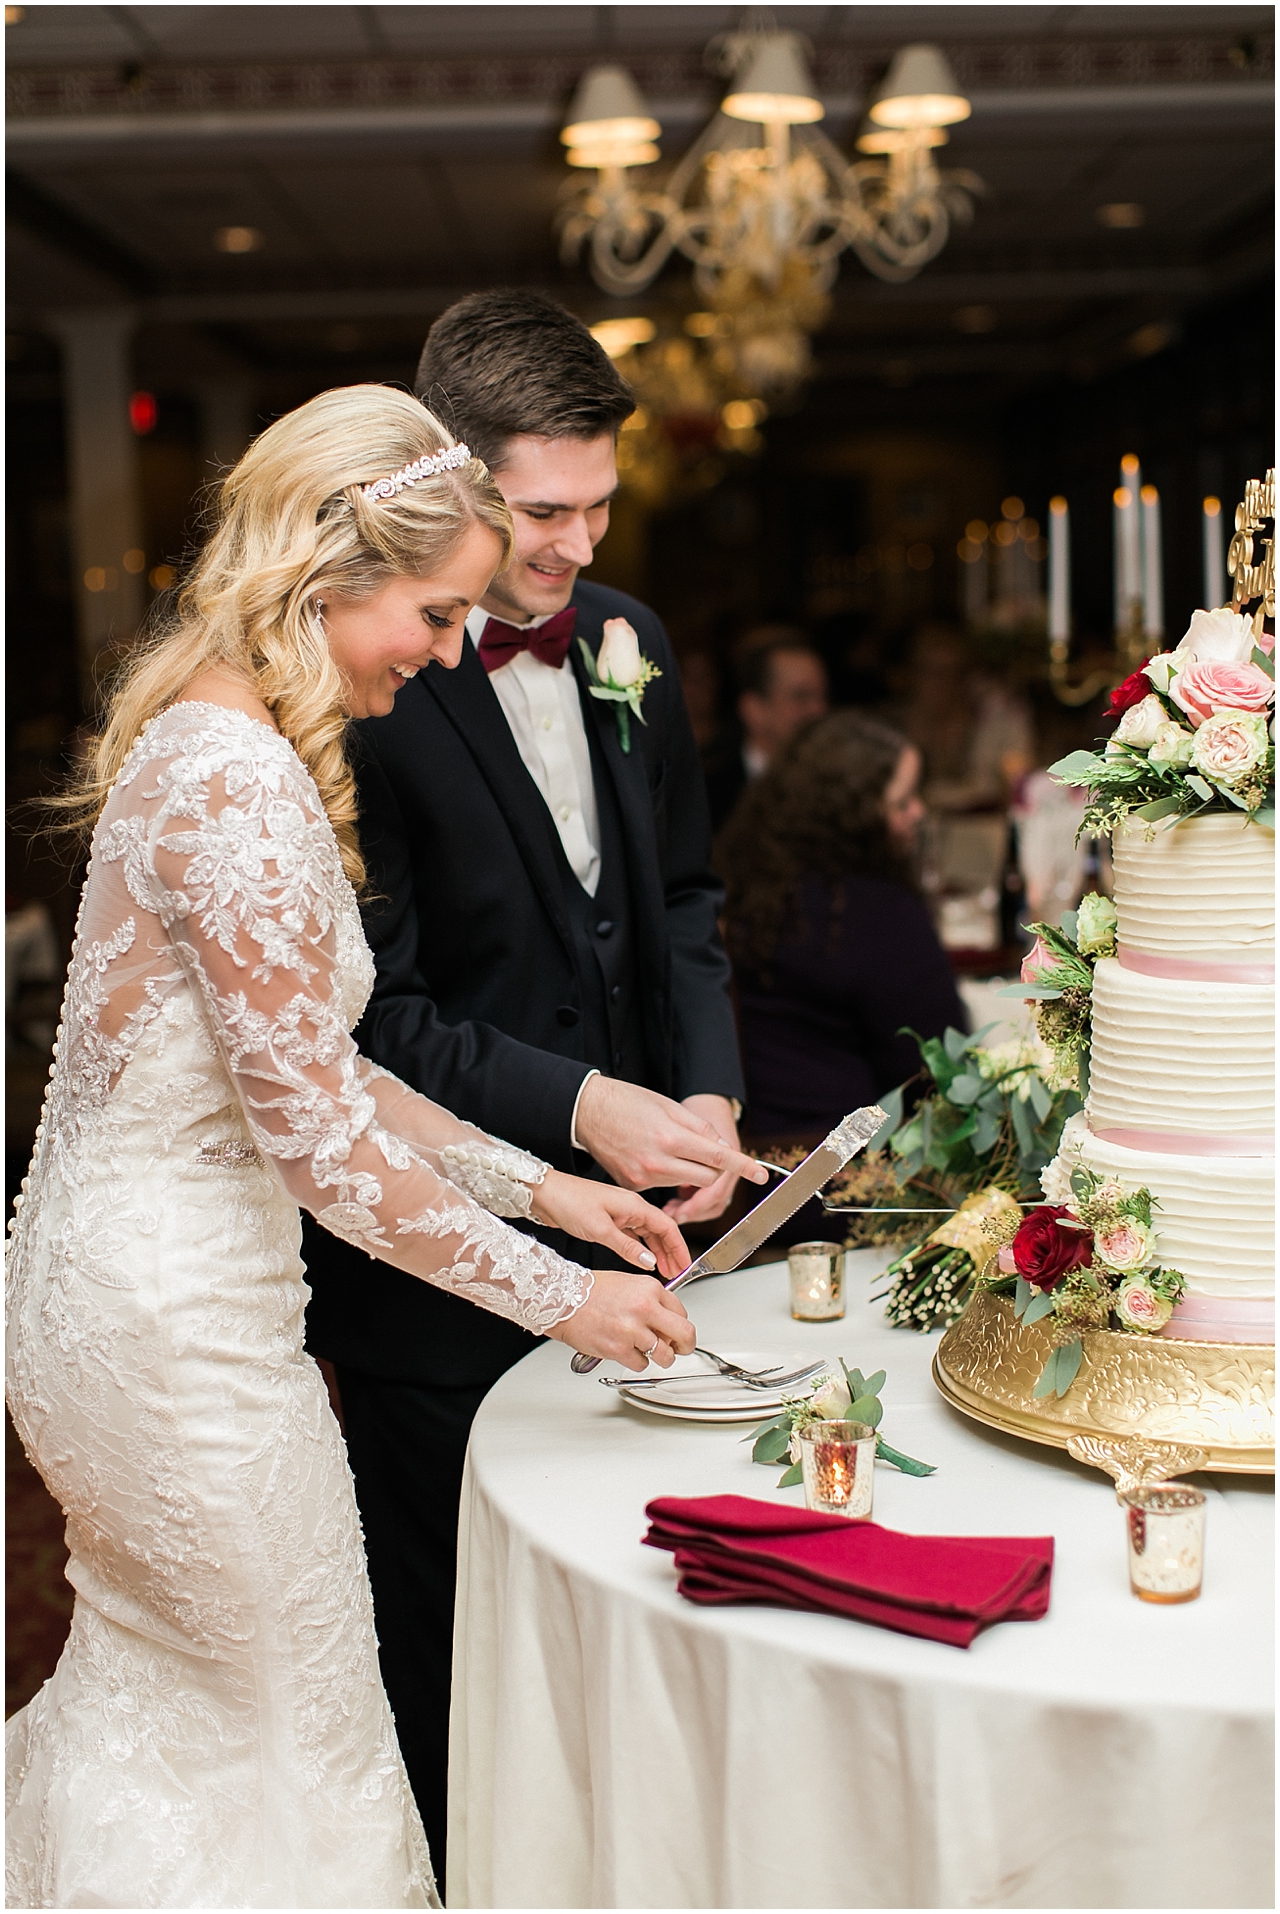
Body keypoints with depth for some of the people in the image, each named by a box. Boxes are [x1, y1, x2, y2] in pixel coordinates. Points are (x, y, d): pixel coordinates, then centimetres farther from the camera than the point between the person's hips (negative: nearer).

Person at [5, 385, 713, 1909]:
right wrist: (560, 1296, -14)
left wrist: (540, 1187, 8)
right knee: (294, 1741, 9)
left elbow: (310, 1060, 10)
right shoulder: (243, 782, -24)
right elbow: (316, 1133, -24)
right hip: (179, 1319, -10)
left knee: (150, 1702, 25)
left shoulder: (204, 739, 7)